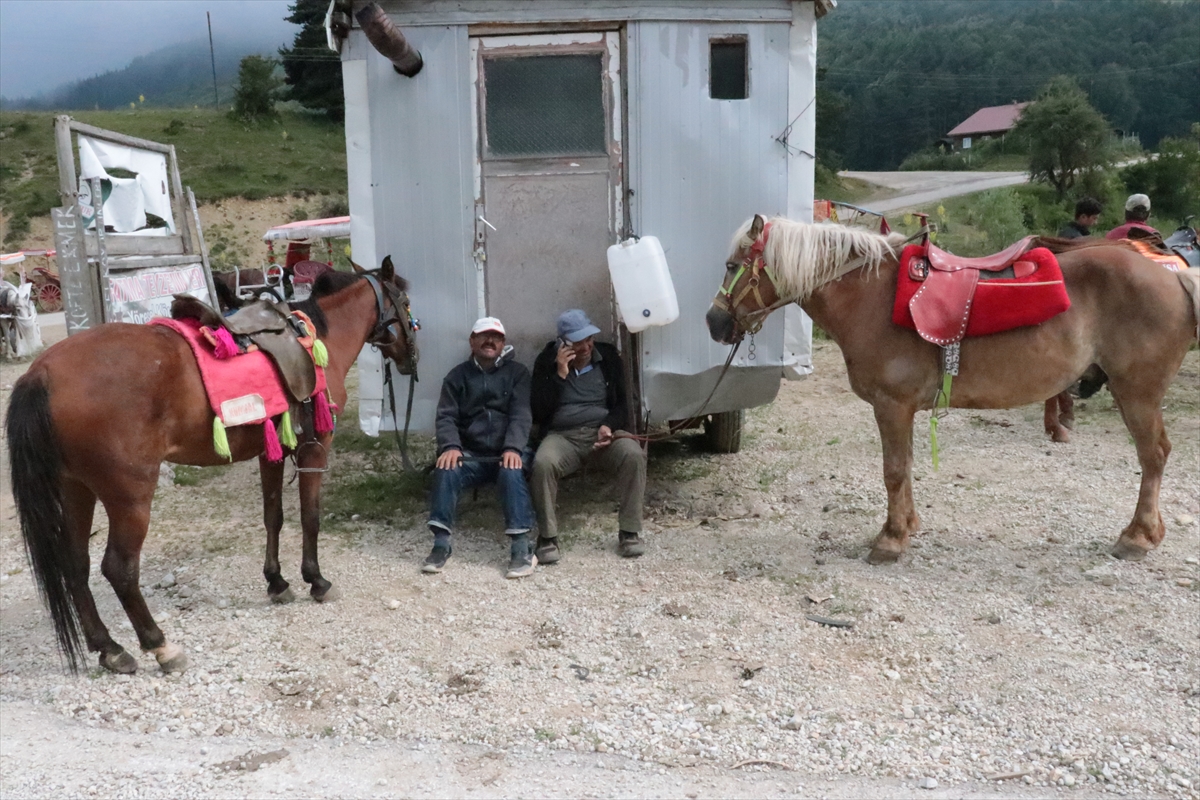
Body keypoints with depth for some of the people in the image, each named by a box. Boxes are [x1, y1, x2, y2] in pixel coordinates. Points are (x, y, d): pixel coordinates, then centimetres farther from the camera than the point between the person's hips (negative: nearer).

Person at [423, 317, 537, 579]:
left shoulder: (517, 373, 8)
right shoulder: (457, 376, 12)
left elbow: (520, 414, -6)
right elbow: (446, 416, 2)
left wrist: (513, 448, -25)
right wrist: (450, 446, -20)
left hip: (505, 454, -1)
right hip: (470, 455, 2)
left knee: (512, 473, -34)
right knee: (446, 469, -30)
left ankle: (522, 548, -35)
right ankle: (440, 544, -26)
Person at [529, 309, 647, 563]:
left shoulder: (608, 356, 9)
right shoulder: (547, 362, 4)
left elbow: (622, 403, 9)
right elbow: (538, 412, -4)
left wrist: (609, 426, -12)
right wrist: (560, 375, -11)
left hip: (604, 432, 1)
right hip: (563, 435, -1)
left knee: (634, 455, -30)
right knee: (542, 463, -34)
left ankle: (629, 532, -18)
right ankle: (547, 537, -18)